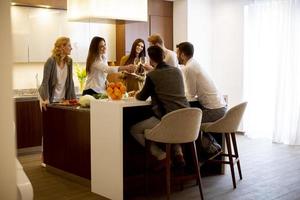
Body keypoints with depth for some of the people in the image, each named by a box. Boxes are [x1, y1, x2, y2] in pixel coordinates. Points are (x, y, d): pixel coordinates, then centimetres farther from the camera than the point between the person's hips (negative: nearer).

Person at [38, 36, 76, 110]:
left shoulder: (69, 61, 0)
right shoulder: (51, 61, -15)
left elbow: (70, 81, 3)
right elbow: (45, 82, -17)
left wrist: (74, 98, -3)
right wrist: (46, 99, -26)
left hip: (63, 100, 5)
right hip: (51, 100, -4)